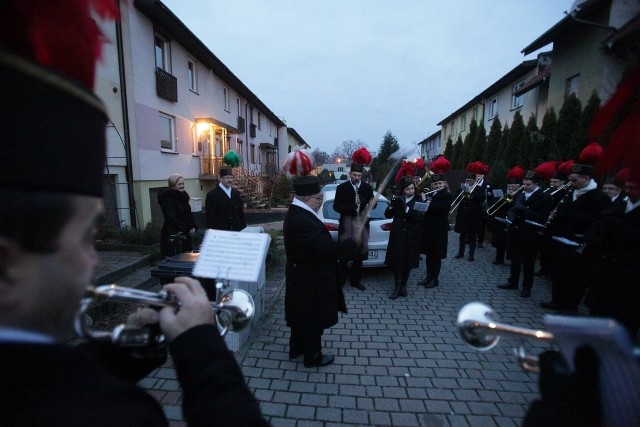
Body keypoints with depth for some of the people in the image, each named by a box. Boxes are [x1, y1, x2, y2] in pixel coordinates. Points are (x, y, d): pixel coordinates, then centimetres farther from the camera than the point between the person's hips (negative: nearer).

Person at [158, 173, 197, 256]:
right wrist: (187, 230, -17)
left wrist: (193, 227, 0)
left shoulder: (183, 196, 15)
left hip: (186, 235, 8)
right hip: (173, 235, -7)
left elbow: (189, 214, 17)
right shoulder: (167, 198, -9)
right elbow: (172, 218, -16)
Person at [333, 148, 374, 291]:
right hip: (346, 224, -3)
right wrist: (350, 208, -23)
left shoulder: (367, 187, 5)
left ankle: (355, 280, 25)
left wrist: (365, 203, -17)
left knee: (360, 253, 11)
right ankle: (340, 280, 16)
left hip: (362, 224, 3)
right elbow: (336, 206, -6)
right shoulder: (342, 187, -2)